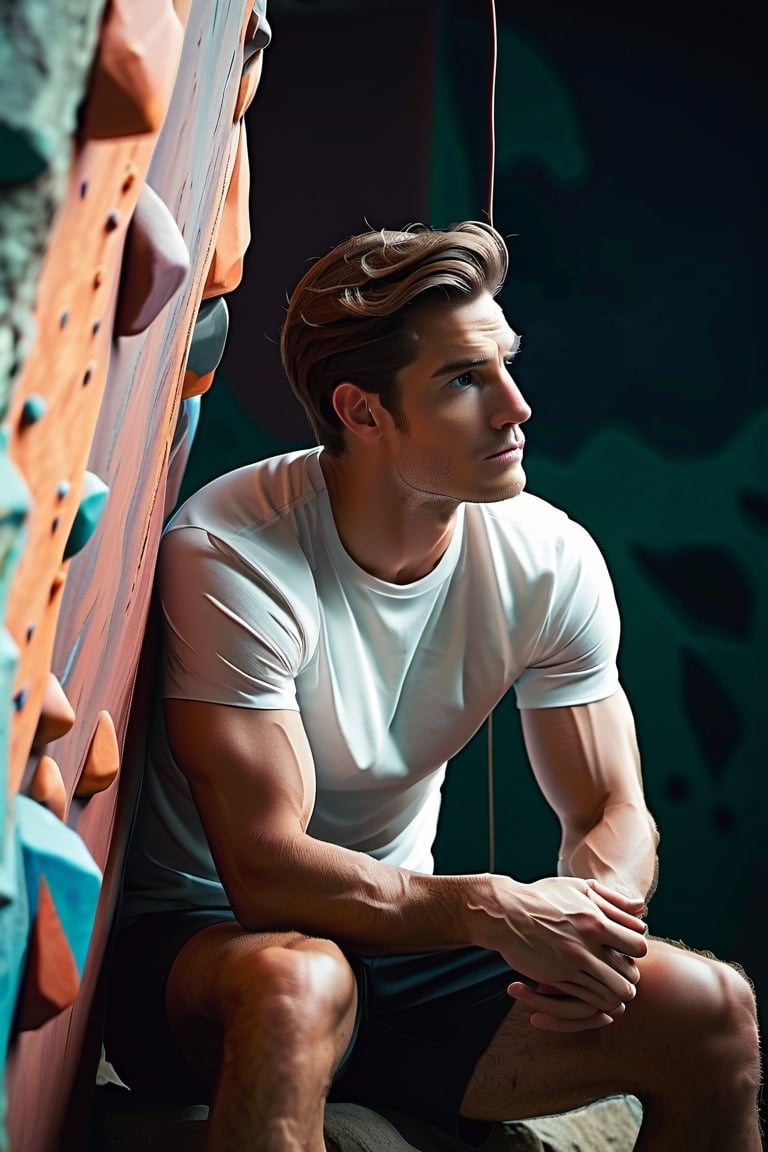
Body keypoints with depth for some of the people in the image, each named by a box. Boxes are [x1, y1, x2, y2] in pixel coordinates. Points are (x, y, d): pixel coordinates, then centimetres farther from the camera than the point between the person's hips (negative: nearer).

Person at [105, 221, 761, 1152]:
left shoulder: (555, 563, -8)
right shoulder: (229, 554, -22)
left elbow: (612, 815, -1)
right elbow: (265, 872, -25)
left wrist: (599, 918, -23)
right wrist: (496, 910, -33)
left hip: (402, 934, 5)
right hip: (199, 942, -4)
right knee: (298, 982, -41)